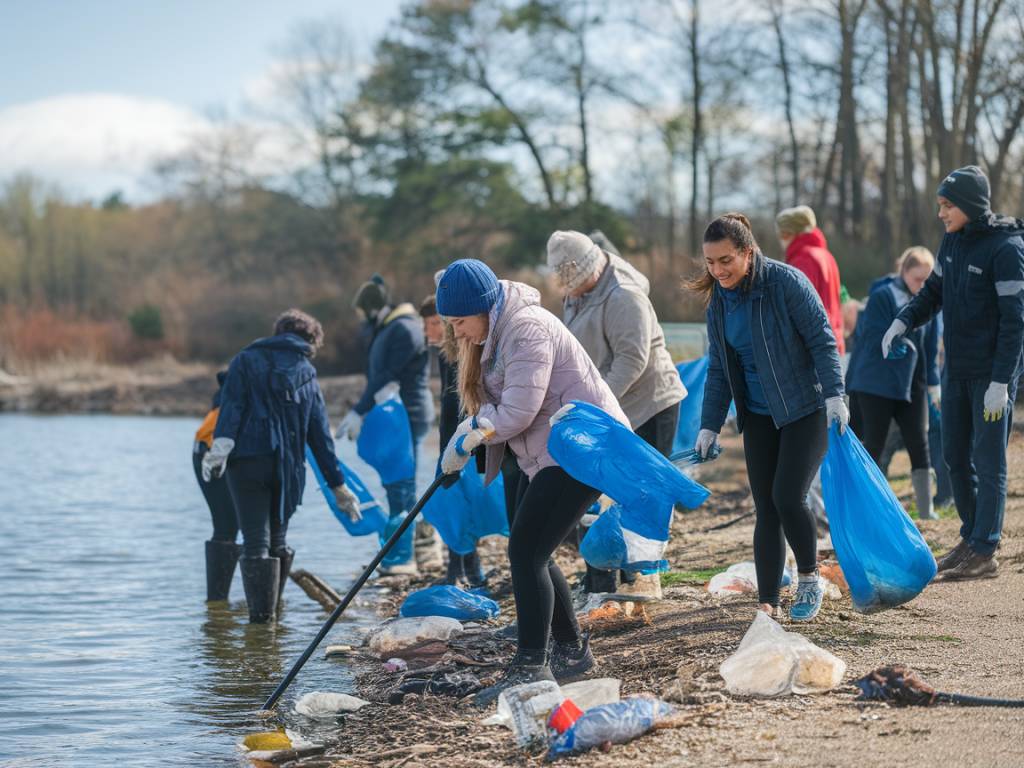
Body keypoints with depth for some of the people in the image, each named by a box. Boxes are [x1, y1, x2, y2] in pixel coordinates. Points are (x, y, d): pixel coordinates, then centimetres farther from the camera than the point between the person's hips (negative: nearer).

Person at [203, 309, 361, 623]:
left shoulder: (247, 360, 8)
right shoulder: (307, 374, 16)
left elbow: (231, 405, -9)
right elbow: (321, 435, 15)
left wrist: (221, 444, -19)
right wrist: (338, 486, 19)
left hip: (248, 459, -3)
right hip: (289, 467, 3)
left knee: (256, 541, -5)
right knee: (278, 538, 17)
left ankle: (262, 613, -13)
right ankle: (273, 610, 21)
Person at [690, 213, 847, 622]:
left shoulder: (786, 282, -16)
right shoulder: (718, 300, 4)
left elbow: (822, 339, -14)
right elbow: (718, 369, 11)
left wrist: (834, 394, -24)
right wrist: (709, 425, 6)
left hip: (806, 409, -6)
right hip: (759, 416, 6)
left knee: (787, 496, -15)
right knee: (766, 509, 2)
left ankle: (809, 580, 8)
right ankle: (767, 604, 5)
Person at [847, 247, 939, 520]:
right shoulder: (883, 296, -10)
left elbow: (928, 345, 15)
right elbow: (872, 337, -14)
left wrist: (933, 382, 10)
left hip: (912, 385, 6)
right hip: (877, 384, -6)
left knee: (919, 445, 3)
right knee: (873, 446, 1)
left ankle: (925, 508, 7)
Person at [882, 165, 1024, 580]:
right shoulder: (952, 240, 6)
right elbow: (933, 292, 16)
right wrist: (904, 321, -3)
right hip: (956, 370, 8)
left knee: (988, 461, -2)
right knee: (956, 457, 13)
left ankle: (985, 552, 4)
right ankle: (970, 540, 24)